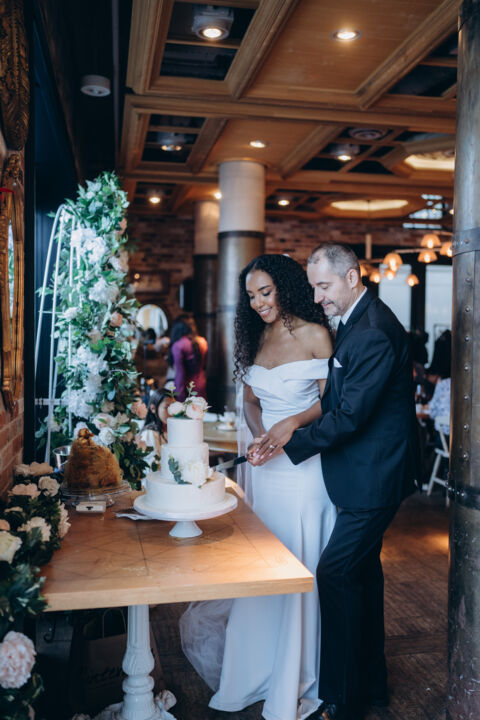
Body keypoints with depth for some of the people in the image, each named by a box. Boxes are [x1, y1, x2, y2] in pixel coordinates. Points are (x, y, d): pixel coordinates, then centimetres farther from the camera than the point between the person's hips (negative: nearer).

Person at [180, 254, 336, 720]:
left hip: (306, 466, -5)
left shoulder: (314, 334, -7)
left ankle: (297, 680, 20)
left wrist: (293, 423, -26)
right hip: (267, 466, 6)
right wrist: (260, 433, -5)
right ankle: (262, 667, 33)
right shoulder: (256, 337, 10)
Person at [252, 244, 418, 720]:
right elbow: (336, 399, 13)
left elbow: (350, 415, -24)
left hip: (373, 476, -10)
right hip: (368, 472, 10)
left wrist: (292, 443, -16)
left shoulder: (373, 333, -22)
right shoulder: (356, 321, 10)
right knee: (363, 570, 18)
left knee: (335, 573, -6)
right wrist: (295, 427, 1)